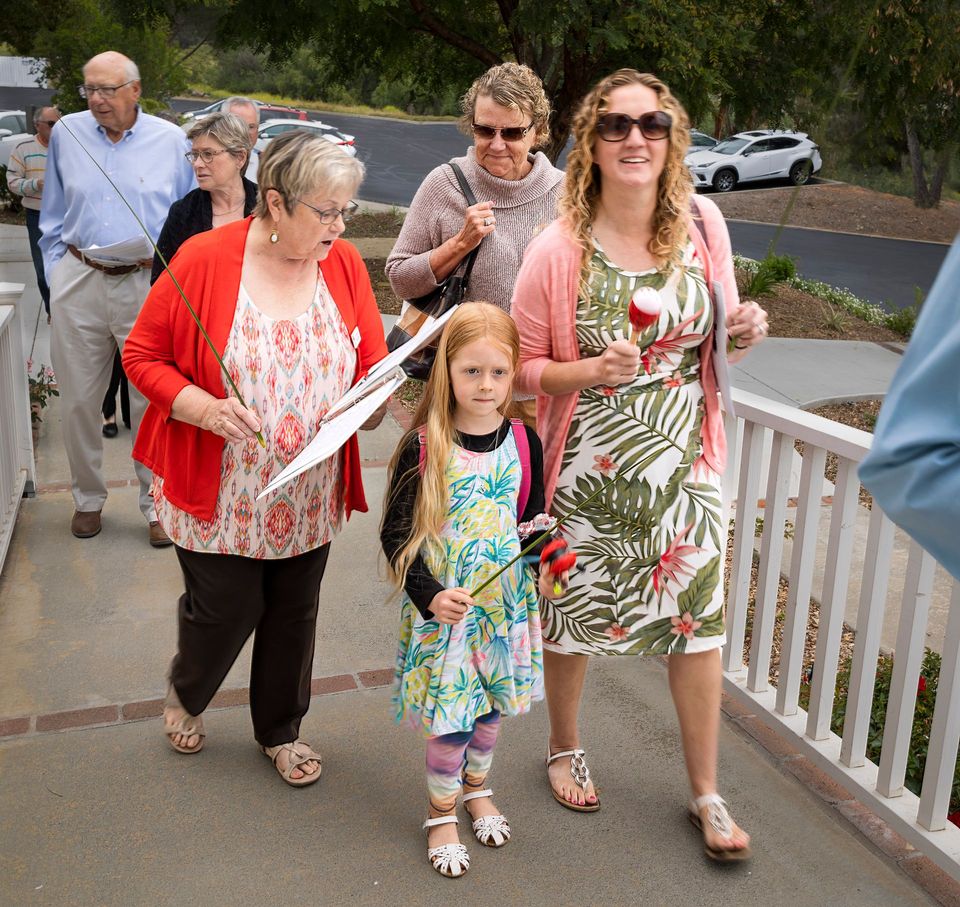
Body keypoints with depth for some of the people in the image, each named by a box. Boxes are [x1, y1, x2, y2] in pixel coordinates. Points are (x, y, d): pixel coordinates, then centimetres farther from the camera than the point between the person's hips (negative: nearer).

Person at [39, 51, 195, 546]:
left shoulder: (170, 140, 3)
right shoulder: (66, 133, 7)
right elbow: (52, 219, 14)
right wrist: (57, 275, 8)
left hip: (148, 285, -2)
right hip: (79, 283, 2)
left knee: (152, 399, 1)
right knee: (78, 399, 8)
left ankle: (156, 502, 16)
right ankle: (88, 498, 26)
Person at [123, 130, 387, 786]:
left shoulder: (344, 263, -3)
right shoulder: (205, 259, -14)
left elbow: (373, 361, 4)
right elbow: (143, 356, -7)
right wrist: (203, 407, -23)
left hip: (309, 497, 4)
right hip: (219, 495, -3)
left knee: (295, 615, 15)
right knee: (227, 610, 9)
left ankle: (281, 731, 41)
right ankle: (186, 693, 45)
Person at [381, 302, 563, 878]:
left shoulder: (523, 442, -4)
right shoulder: (423, 448, -15)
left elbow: (533, 520, 9)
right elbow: (395, 534, -11)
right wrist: (429, 595, -23)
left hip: (506, 600, 4)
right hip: (442, 606, -3)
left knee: (492, 704, 18)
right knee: (451, 715, 3)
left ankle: (477, 787, 45)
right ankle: (442, 815, 29)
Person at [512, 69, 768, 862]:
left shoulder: (703, 223, -2)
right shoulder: (559, 249, -12)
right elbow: (521, 365, -5)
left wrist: (745, 334, -10)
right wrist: (594, 369, -22)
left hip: (686, 462, 3)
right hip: (589, 468, -2)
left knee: (699, 622, 7)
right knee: (572, 618, 13)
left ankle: (706, 793, 28)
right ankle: (565, 751, 42)